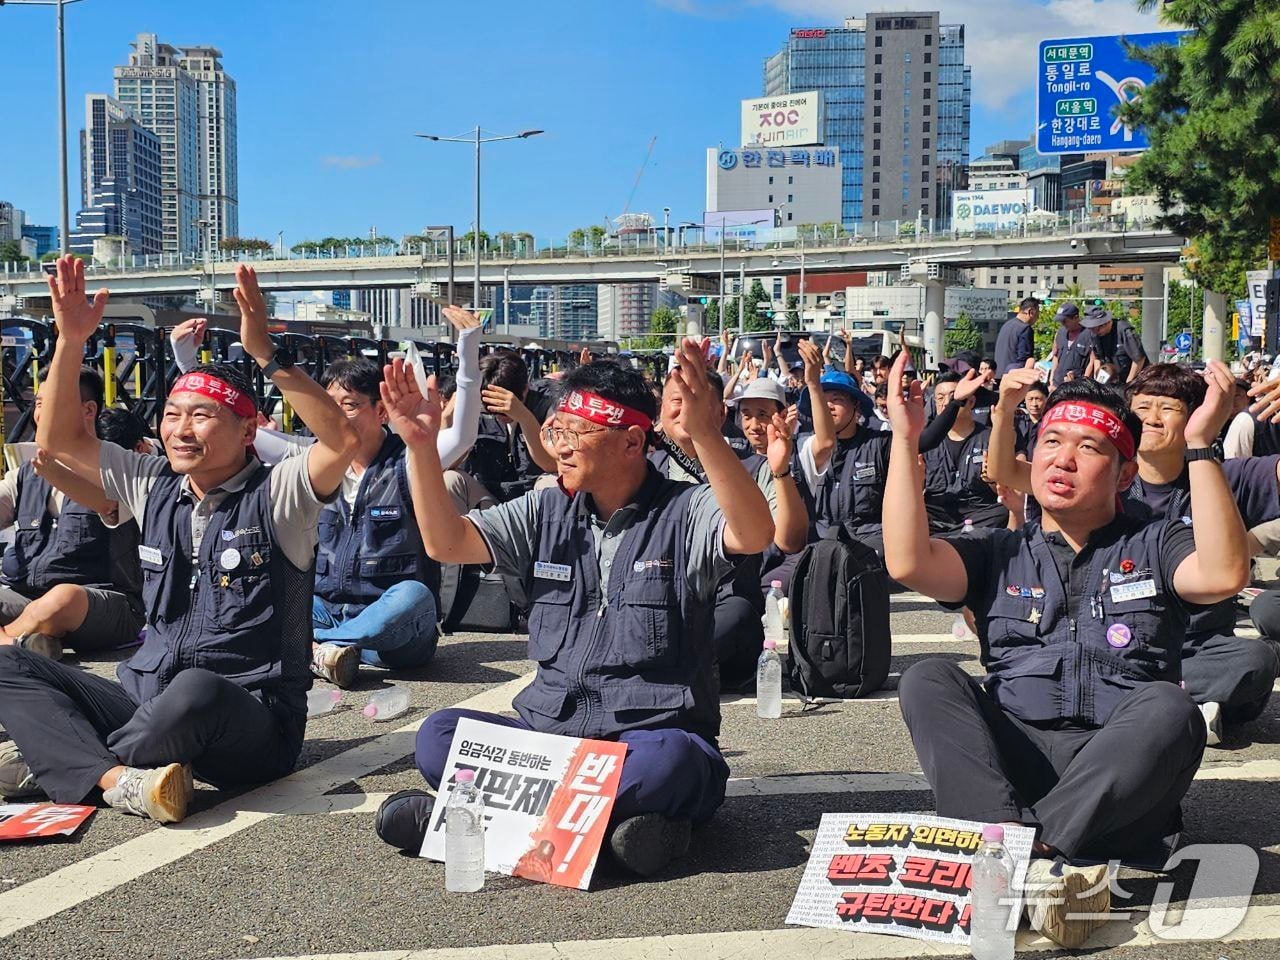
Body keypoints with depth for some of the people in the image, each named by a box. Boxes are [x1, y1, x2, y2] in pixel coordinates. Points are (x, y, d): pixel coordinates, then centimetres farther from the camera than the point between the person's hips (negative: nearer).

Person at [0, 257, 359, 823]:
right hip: (146, 702, 6)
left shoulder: (276, 495, -4)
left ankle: (48, 759, -14)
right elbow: (57, 441, 16)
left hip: (252, 725, -6)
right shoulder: (154, 488, 13)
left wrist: (265, 354, -28)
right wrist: (71, 340, 5)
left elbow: (343, 442, -23)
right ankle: (117, 780, -30)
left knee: (195, 690, -41)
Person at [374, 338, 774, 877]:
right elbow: (446, 543, 4)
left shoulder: (685, 512, -5)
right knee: (439, 734, -19)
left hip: (654, 735, -4)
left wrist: (706, 435, -41)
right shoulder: (546, 512, 11)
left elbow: (754, 536, -26)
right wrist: (421, 445, -9)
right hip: (549, 729, 4)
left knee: (667, 761, -38)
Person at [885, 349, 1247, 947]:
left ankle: (1033, 850, -38)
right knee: (928, 680, -22)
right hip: (1014, 759, 2)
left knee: (1168, 708, -31)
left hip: (1121, 775, -1)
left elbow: (1224, 575, -9)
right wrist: (905, 439, -1)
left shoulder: (1153, 549, 15)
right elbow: (907, 562, -1)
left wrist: (1200, 445, -14)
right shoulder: (1000, 556, 19)